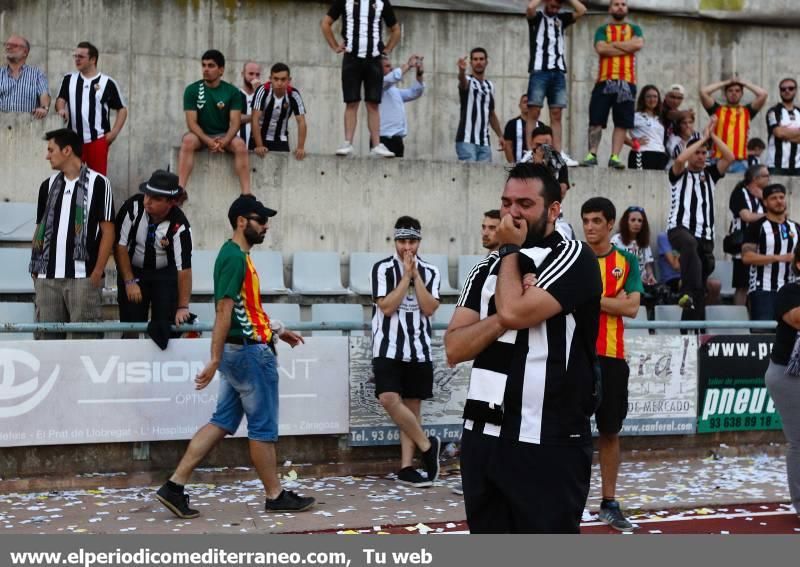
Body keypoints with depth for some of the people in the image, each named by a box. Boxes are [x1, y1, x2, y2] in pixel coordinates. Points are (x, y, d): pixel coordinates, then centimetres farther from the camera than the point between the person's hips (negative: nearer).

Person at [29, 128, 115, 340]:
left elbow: (108, 230, -4)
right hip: (47, 276, 5)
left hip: (83, 277, -5)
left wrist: (97, 272, -10)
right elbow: (40, 228, 18)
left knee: (85, 336, -5)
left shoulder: (98, 183, -2)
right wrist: (35, 268, 9)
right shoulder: (48, 185, 14)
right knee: (46, 336, 7)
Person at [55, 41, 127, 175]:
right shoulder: (69, 79, 11)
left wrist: (114, 132, -6)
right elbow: (60, 100, 6)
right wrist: (61, 109, -18)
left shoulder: (108, 83, 1)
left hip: (98, 139, -3)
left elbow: (122, 109, 5)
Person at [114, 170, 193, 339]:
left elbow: (184, 268, -27)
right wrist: (129, 282, -17)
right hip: (132, 270, 1)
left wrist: (183, 307, -31)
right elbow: (120, 245, -16)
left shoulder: (180, 226, -26)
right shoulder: (133, 206, -22)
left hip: (166, 273, -1)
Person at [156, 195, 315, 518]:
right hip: (250, 352, -10)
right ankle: (275, 497, 14)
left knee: (222, 422, 9)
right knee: (263, 427, 2)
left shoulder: (237, 256, 15)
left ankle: (175, 486, 7)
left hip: (241, 351, 10)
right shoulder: (235, 257, -16)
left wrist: (277, 330, 27)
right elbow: (223, 311, -22)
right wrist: (214, 360, -25)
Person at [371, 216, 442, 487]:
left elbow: (430, 308, -5)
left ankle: (406, 467, 12)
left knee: (412, 405, 5)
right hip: (388, 348, -3)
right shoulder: (383, 268, -3)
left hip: (418, 350, 3)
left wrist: (416, 275, -10)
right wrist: (406, 275, -12)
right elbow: (386, 307, -12)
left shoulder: (430, 272, 6)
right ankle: (427, 445, 0)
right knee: (389, 398, -19)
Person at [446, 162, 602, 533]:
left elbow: (515, 312, -21)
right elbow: (455, 348, 2)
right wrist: (502, 317, -14)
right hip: (483, 438, 6)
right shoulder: (486, 269, 12)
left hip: (549, 444, -6)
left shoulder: (574, 258, -6)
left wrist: (511, 250, -5)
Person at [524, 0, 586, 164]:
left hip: (558, 72, 4)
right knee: (533, 113, -7)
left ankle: (558, 154, -1)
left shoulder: (562, 18, 19)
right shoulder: (536, 17, 8)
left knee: (556, 115, 1)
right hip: (539, 70, -4)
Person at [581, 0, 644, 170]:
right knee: (596, 120, -6)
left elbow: (638, 44, -5)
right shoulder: (602, 30, 13)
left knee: (622, 122, -3)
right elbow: (601, 49, -7)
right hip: (605, 80, -1)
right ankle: (592, 154, -4)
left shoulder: (634, 29, 17)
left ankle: (615, 157, -2)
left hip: (627, 81, 1)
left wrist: (613, 44, -3)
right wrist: (627, 48, -5)